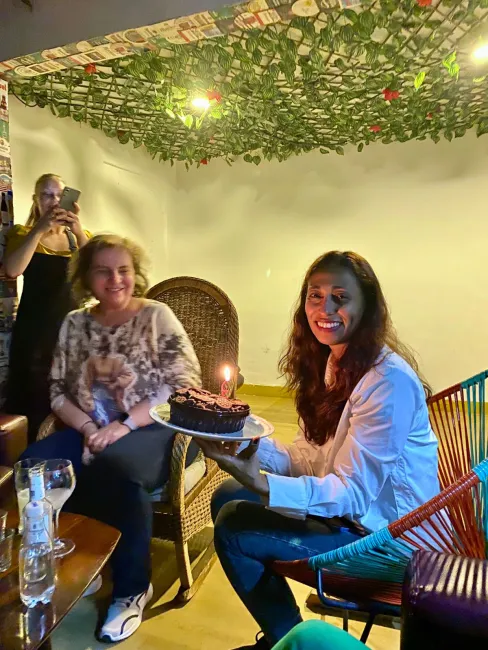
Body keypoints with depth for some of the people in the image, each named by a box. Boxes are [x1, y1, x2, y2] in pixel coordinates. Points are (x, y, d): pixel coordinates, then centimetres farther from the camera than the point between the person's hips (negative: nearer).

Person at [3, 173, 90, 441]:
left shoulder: (78, 236, 12)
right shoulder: (23, 233, 8)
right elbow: (12, 270, -13)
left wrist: (78, 230, -20)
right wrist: (40, 228, -16)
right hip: (35, 330, -1)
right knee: (36, 402, 0)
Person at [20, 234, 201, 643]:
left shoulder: (156, 316, -4)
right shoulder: (75, 324, 9)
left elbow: (186, 385, -12)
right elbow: (58, 391, 7)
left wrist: (124, 426, -20)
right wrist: (89, 429, -13)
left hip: (155, 430, -4)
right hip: (94, 430, 5)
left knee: (115, 467, -34)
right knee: (35, 463, -21)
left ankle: (132, 589, -8)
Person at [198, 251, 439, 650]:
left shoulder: (389, 381, -25)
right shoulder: (334, 362, 2)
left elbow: (354, 492, -27)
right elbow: (313, 460, 1)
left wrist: (263, 485, -40)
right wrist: (249, 443, -16)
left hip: (386, 531, -8)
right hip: (344, 503, 9)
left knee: (233, 528, -11)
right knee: (226, 498, 8)